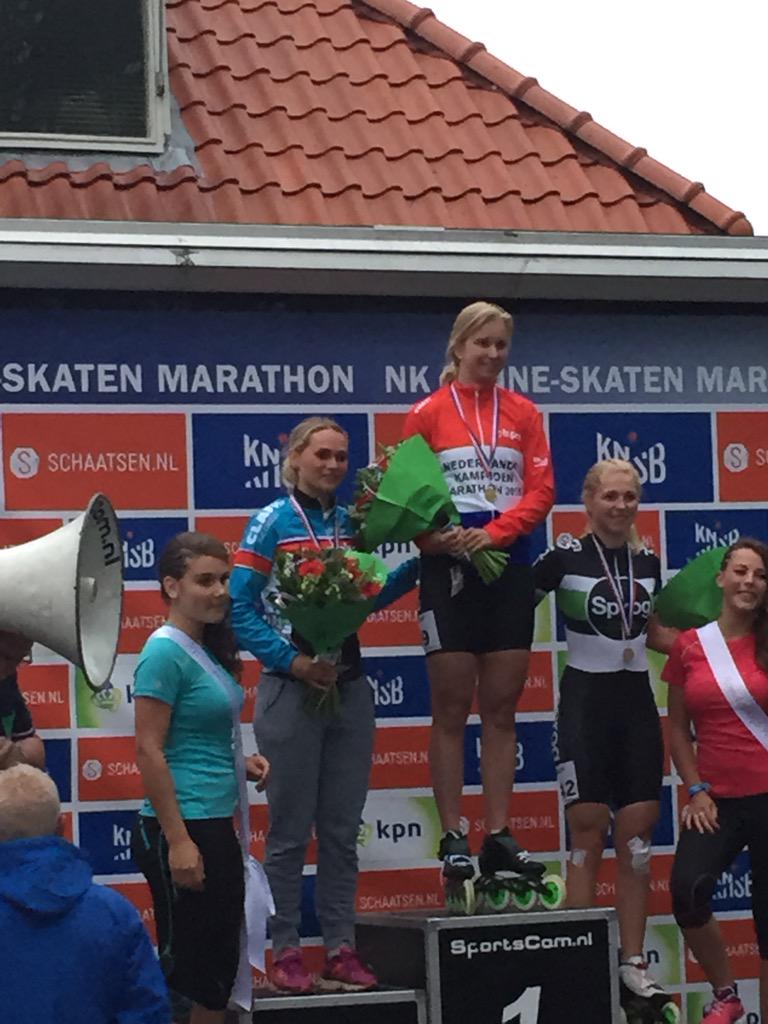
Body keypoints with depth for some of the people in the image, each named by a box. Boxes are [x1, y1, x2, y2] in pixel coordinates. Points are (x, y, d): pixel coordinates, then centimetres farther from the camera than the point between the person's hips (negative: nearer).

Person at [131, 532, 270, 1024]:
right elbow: (149, 751, -18)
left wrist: (239, 762, 7)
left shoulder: (208, 648, 12)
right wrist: (178, 841, -21)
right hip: (183, 828, -9)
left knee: (220, 965, 13)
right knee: (185, 965, -4)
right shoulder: (166, 652, -14)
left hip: (217, 826, 9)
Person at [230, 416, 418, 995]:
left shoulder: (350, 524, 9)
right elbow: (240, 608, -10)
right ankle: (286, 952, 6)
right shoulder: (273, 522, -5)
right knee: (291, 830, 1)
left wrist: (421, 564, 8)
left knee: (342, 828, 7)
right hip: (291, 688, -5)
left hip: (349, 687, 5)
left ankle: (341, 948, 12)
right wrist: (293, 661, -18)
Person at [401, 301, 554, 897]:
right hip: (449, 571, -3)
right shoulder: (428, 414, 2)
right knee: (452, 711, -1)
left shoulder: (524, 414, 9)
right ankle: (453, 840, 0)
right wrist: (433, 536, -18)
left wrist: (492, 533, -13)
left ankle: (499, 837, 7)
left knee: (501, 710, 4)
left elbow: (541, 491, 2)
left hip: (509, 568, 3)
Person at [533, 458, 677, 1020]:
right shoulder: (565, 557, -8)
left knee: (638, 837, 3)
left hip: (636, 702, 5)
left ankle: (634, 965, 9)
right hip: (586, 701, -5)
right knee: (588, 836, -4)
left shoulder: (648, 560, 8)